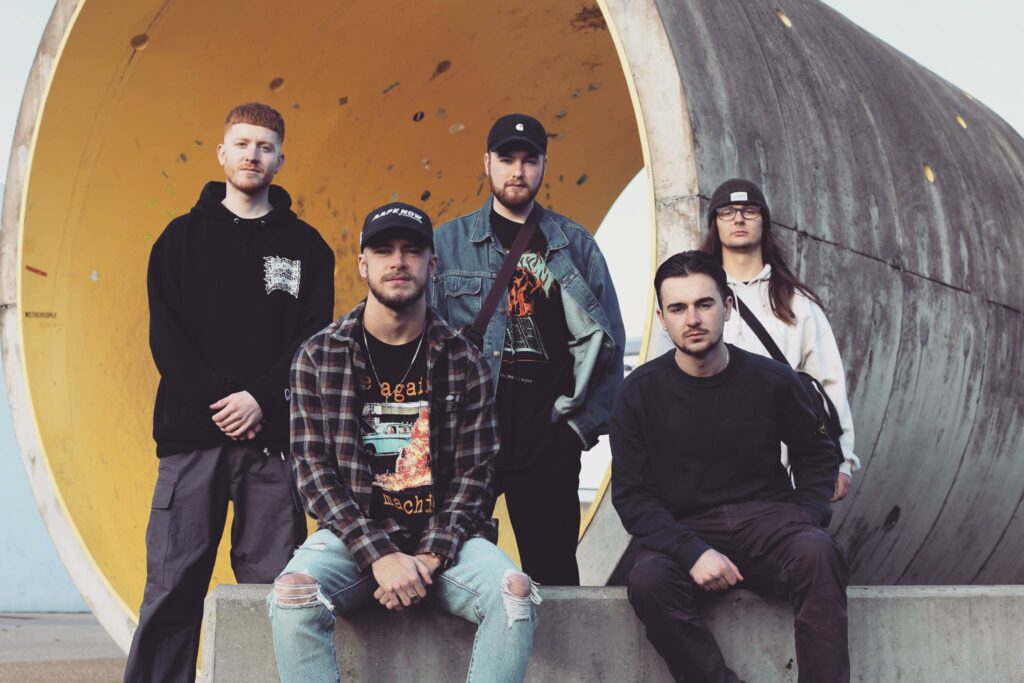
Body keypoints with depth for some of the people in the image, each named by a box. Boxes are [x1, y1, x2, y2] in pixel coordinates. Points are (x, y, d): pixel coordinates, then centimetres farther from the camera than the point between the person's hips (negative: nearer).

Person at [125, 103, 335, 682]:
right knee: (173, 585, -2)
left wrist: (261, 399, -12)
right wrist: (217, 402, -10)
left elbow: (313, 340, 3)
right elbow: (166, 335, 2)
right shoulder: (183, 237, 11)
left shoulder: (306, 246, 11)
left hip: (272, 436, 0)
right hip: (192, 434, 0)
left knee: (273, 583, -1)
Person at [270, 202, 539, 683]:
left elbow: (475, 474, 1)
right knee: (293, 594, -31)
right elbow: (314, 469, -4)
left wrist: (431, 558, -14)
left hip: (443, 538, 1)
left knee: (514, 592, -28)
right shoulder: (318, 356, 3)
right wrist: (380, 556, -16)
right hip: (354, 535, 0)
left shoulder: (463, 361, 5)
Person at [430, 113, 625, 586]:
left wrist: (587, 423, 0)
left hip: (549, 435, 1)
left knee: (553, 570, 5)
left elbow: (608, 339, 8)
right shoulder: (448, 242, 7)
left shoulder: (576, 245, 10)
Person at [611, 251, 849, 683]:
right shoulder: (639, 393, -1)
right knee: (648, 582, -33)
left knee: (816, 554, -32)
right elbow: (631, 495, -2)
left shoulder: (772, 380, 0)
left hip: (767, 518, 1)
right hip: (684, 530, 0)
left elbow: (817, 454, 17)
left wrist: (808, 519, -2)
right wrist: (692, 552, -17)